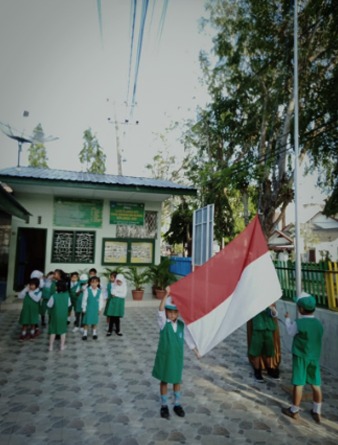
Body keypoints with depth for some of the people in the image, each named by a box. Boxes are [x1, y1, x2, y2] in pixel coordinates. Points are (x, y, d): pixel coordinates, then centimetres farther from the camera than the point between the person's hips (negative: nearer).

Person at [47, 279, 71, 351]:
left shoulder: (54, 296, -20)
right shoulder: (67, 295, -12)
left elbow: (49, 305, -10)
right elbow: (69, 304, 1)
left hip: (55, 316, -1)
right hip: (64, 316, 2)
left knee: (53, 331, 13)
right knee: (63, 331, 14)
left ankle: (51, 346, 22)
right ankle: (62, 346, 22)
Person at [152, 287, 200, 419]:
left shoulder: (182, 325, -5)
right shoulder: (163, 323, -16)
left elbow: (188, 338, 5)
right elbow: (160, 310, -34)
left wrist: (196, 351, 5)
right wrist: (167, 294, -47)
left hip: (177, 357, 3)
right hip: (164, 357, -3)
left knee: (177, 380, 16)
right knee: (164, 381, 11)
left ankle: (177, 404, 35)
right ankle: (164, 406, 28)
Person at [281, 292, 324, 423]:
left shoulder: (298, 323, -19)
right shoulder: (318, 324, -1)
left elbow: (291, 332, 0)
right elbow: (316, 339, 11)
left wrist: (287, 319, 18)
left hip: (300, 358, -5)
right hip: (315, 358, 5)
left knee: (298, 384, 4)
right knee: (316, 385, 12)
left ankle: (294, 411, 17)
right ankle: (317, 412, 24)